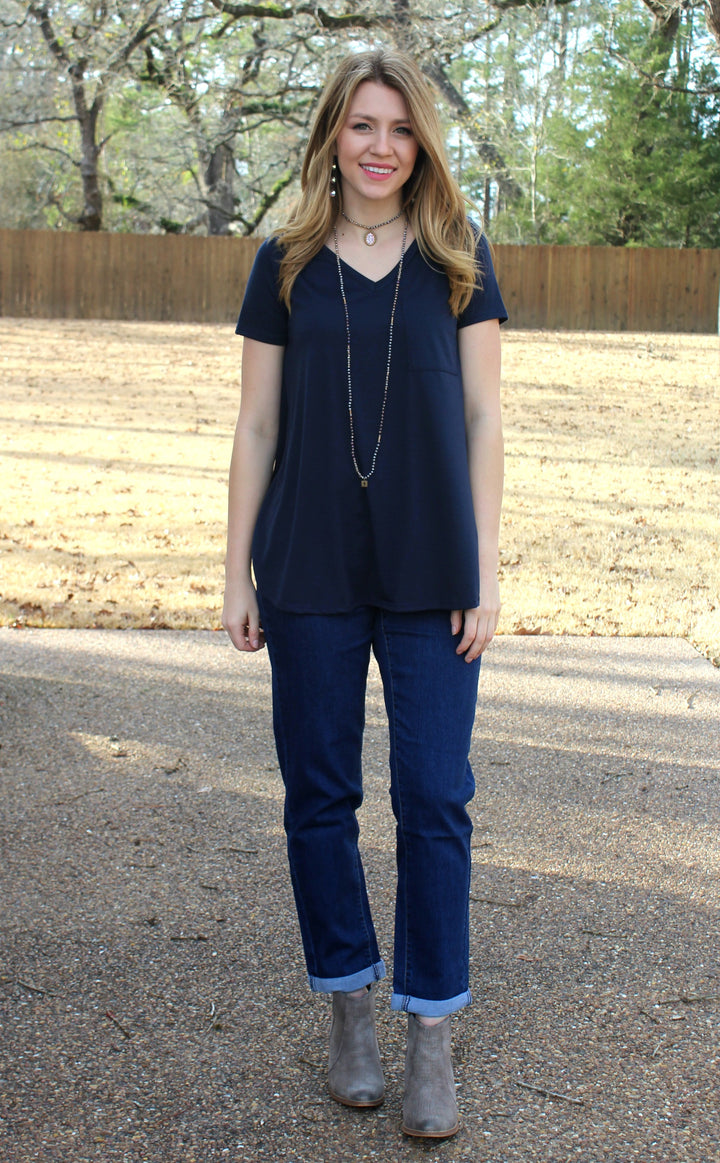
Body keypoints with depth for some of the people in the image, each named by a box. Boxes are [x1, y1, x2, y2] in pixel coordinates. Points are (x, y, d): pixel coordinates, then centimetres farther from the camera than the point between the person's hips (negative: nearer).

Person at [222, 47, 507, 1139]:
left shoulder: (460, 259, 4)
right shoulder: (287, 263, 5)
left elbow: (483, 420, 3)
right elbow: (257, 427, 6)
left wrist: (486, 573, -3)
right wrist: (238, 574, 3)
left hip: (432, 578, -1)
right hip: (313, 578, 1)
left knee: (434, 802, 0)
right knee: (320, 798, 8)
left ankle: (431, 1035, 12)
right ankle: (351, 1011, 24)